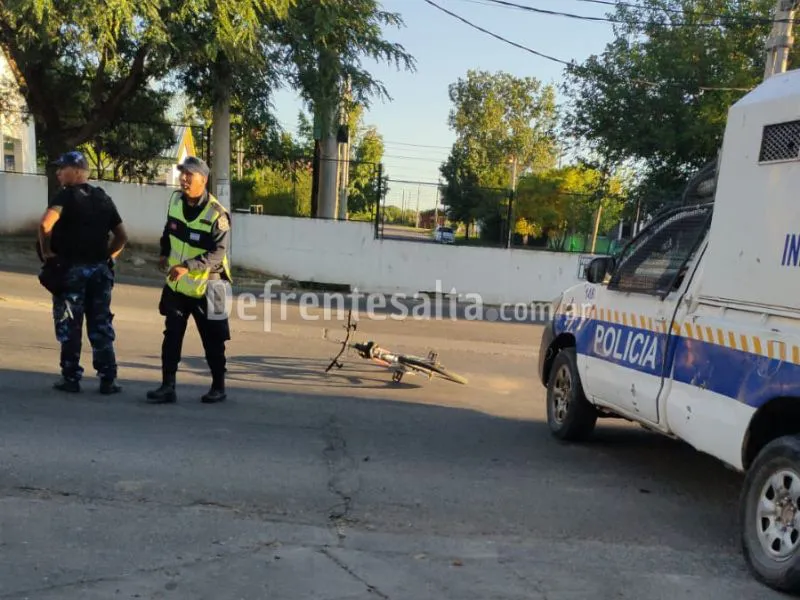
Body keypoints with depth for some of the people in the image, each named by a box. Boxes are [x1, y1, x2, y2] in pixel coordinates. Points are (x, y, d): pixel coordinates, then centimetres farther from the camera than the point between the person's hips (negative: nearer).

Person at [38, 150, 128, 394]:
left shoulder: (66, 195, -8)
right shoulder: (103, 198, 11)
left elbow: (45, 223, -26)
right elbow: (122, 236, 12)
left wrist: (47, 251, -13)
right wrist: (107, 255, 12)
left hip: (70, 269, -5)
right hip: (100, 269, 5)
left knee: (69, 327, 6)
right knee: (101, 327, 8)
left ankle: (71, 378, 12)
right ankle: (108, 380, 8)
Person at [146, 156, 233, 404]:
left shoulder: (216, 214, -20)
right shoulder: (176, 200, 1)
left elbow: (217, 253, -26)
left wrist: (187, 267, -34)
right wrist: (165, 254, 13)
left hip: (204, 287, -5)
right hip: (176, 284, 6)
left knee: (212, 340, 7)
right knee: (171, 336, 5)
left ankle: (218, 386, 22)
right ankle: (168, 386, 13)